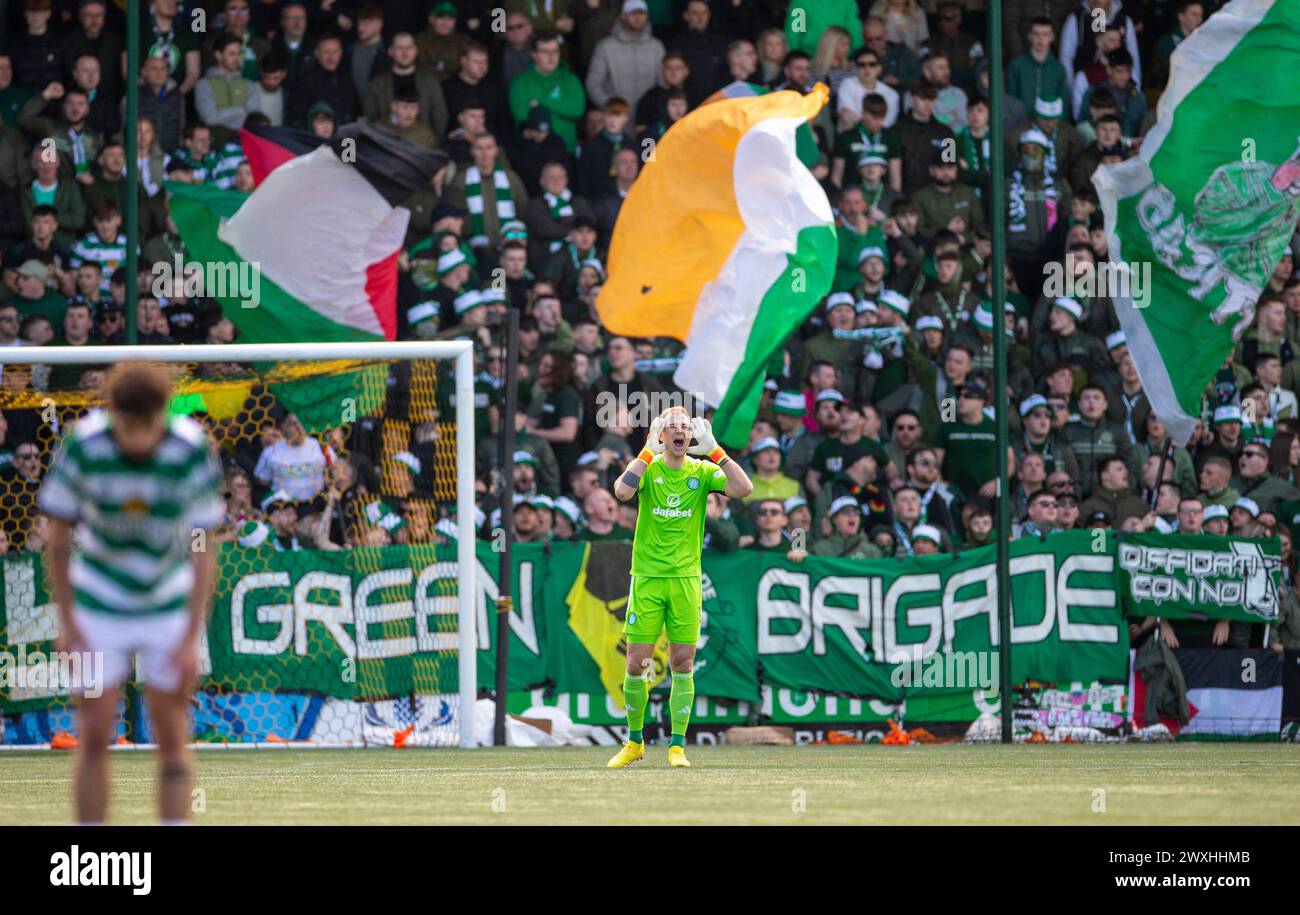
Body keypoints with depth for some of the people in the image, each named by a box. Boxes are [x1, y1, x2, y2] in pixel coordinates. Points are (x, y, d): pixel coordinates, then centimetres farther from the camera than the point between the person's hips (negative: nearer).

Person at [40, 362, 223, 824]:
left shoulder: (193, 452, -21)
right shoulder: (83, 447, -20)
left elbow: (204, 550, -14)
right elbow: (59, 535, -7)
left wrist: (192, 637, -17)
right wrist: (67, 621, -7)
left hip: (170, 607, 0)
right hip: (99, 607, 0)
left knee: (172, 736, -2)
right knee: (94, 734, -4)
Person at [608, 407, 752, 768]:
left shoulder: (702, 471, 3)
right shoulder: (648, 468, 0)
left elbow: (743, 488, -12)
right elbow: (622, 491, -21)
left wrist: (714, 449, -12)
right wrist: (650, 451, -16)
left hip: (685, 579, 1)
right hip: (646, 577, -1)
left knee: (683, 665, 0)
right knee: (636, 664, -1)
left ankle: (677, 746, 7)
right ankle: (634, 742, 15)